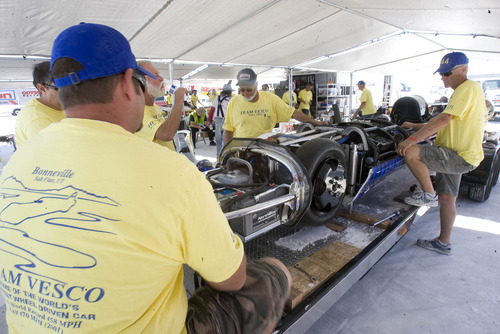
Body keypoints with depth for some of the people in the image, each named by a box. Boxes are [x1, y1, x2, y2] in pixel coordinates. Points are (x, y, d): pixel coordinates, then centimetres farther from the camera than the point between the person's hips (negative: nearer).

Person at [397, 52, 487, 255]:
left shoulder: (468, 87, -12)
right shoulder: (462, 91, 21)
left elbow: (444, 120, -24)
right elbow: (444, 124, 25)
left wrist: (412, 139, -26)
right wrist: (414, 126, 21)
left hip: (460, 157, -10)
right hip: (455, 155, 10)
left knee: (411, 153, -24)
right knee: (447, 199, 13)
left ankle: (429, 194, -8)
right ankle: (443, 243, 24)